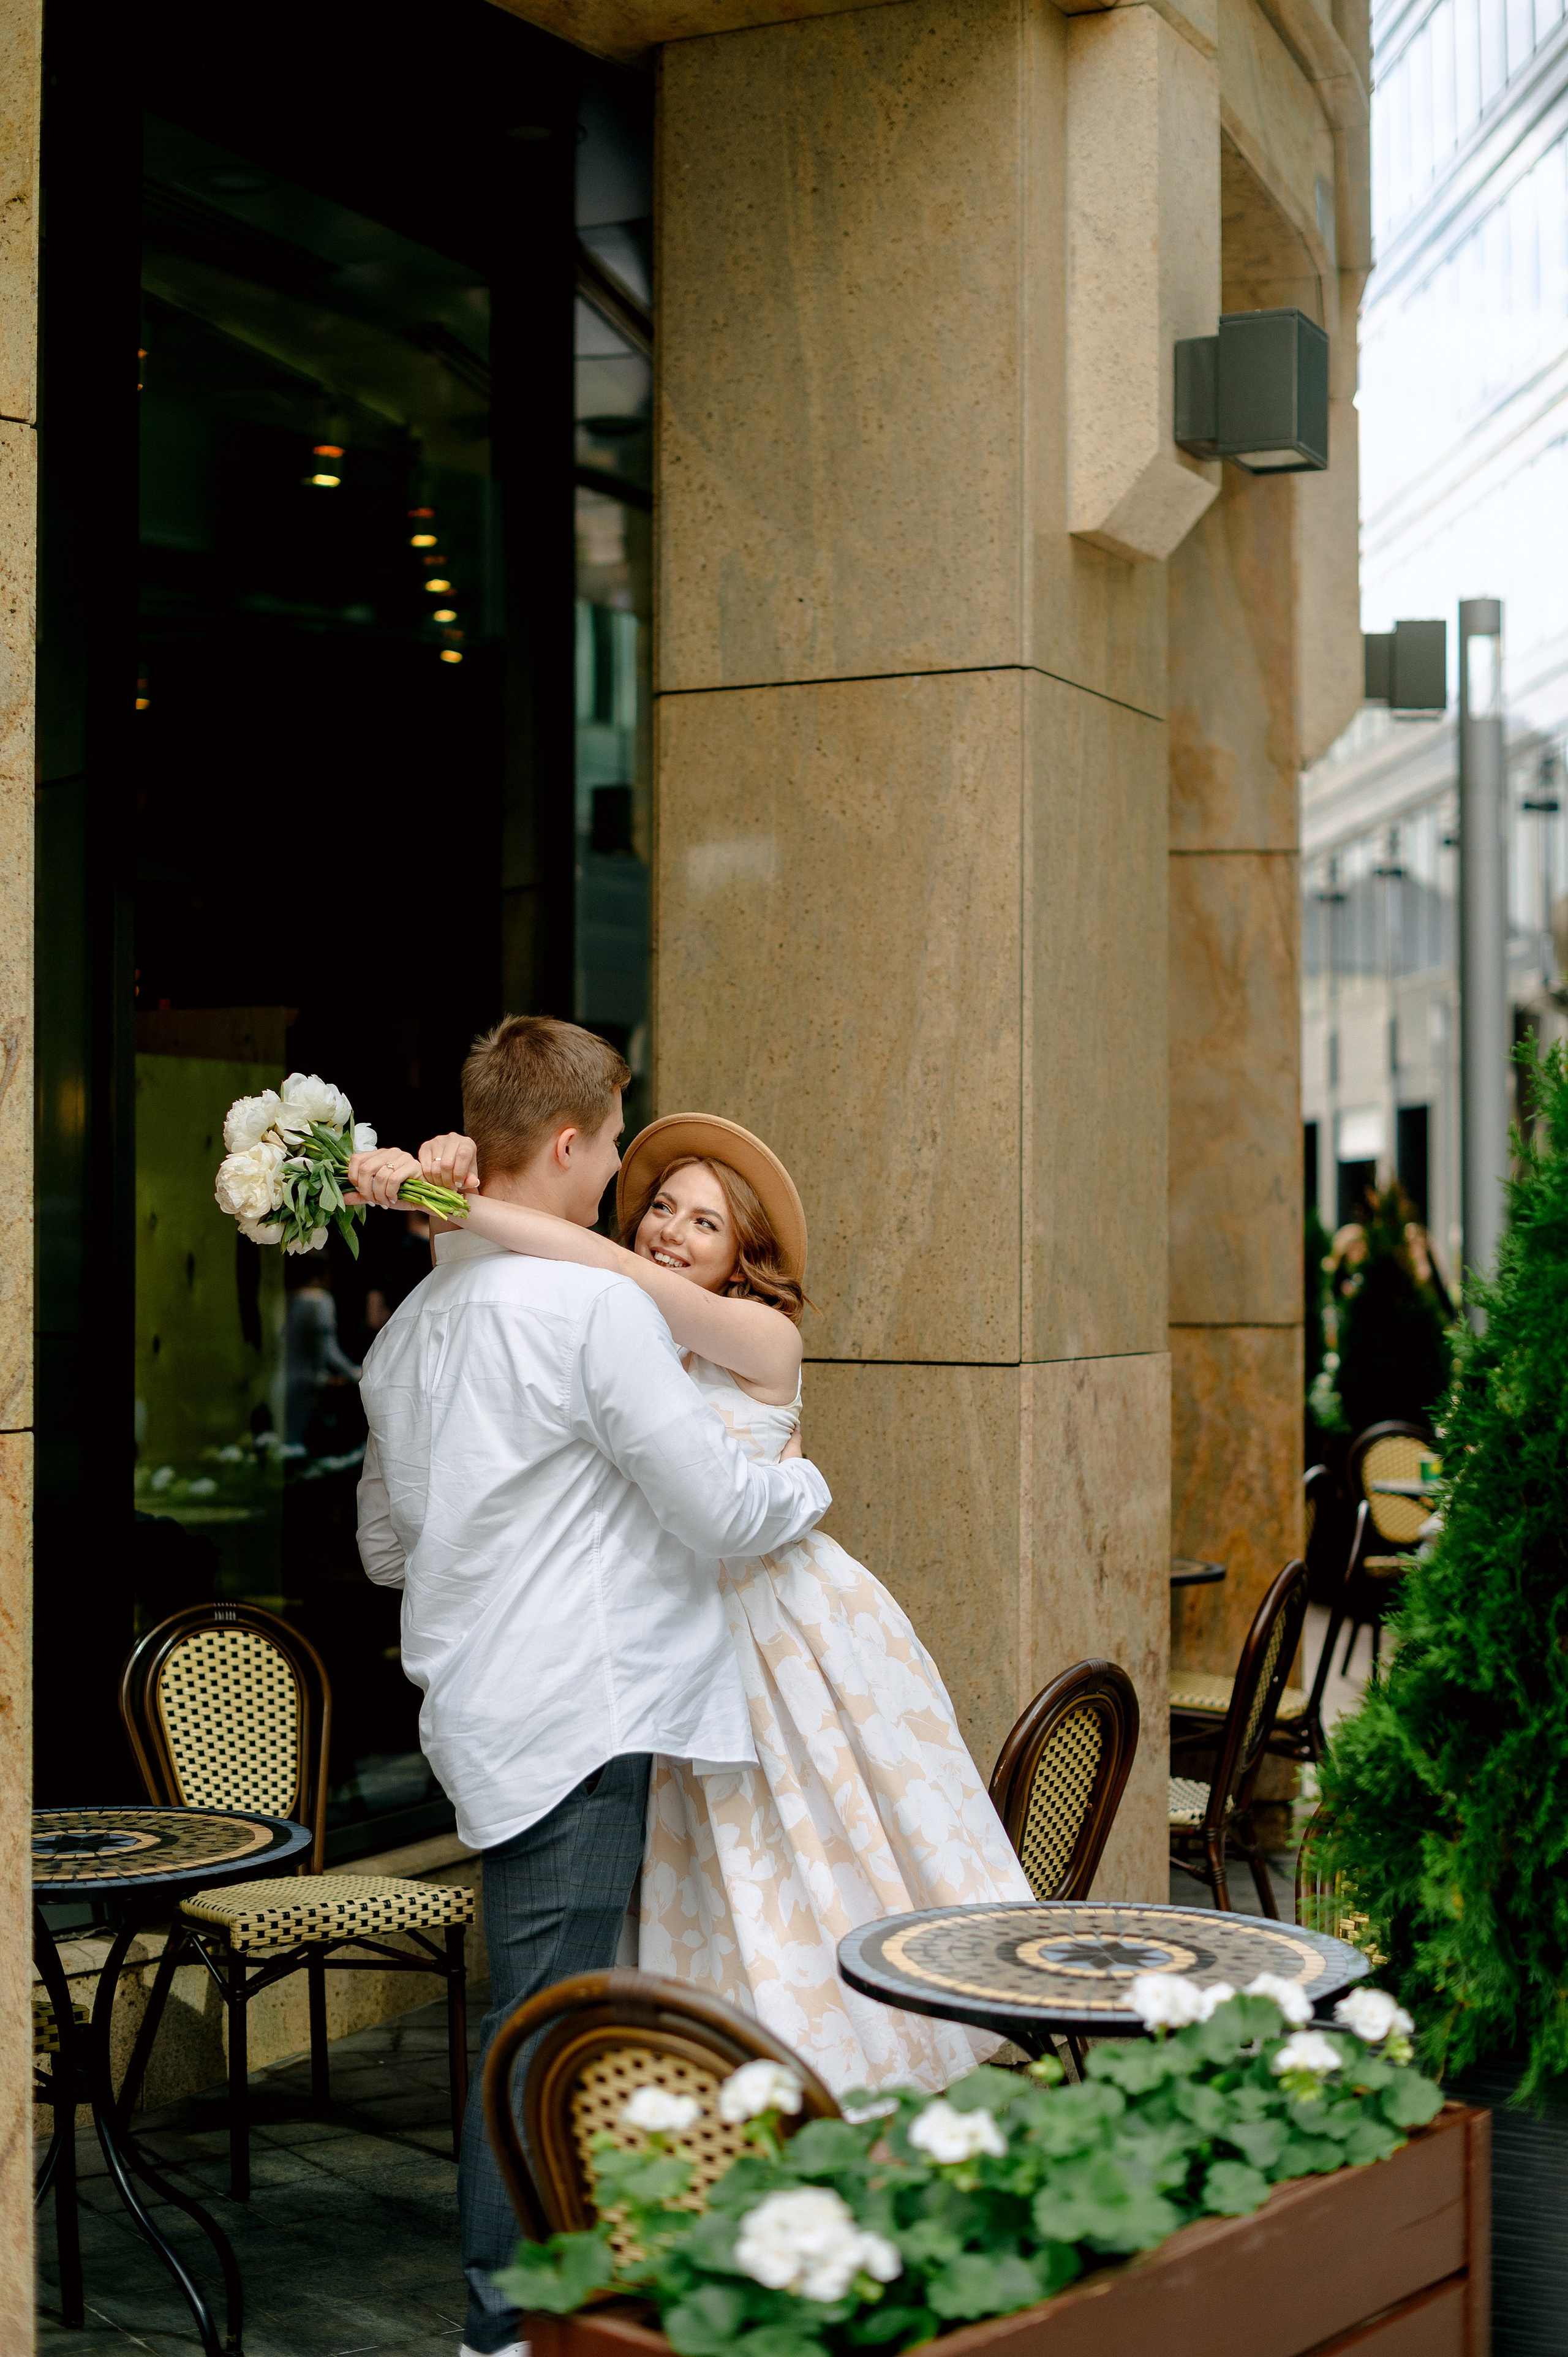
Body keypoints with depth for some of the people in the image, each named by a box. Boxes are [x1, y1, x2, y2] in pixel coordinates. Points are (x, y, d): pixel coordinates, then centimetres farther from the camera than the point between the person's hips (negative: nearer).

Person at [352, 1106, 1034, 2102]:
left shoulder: (763, 1338, -14)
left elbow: (614, 1270, -28)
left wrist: (461, 1203, -32)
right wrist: (454, 1180, -25)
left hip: (799, 1632, -4)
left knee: (847, 1872, 8)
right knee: (728, 1911, 9)